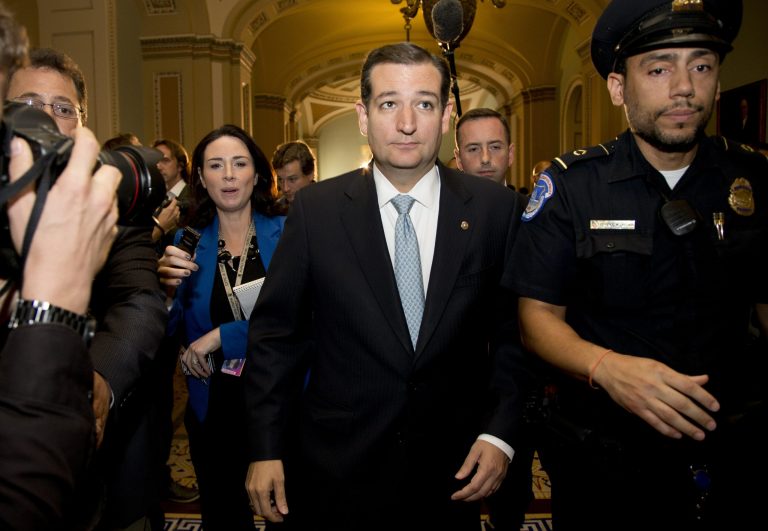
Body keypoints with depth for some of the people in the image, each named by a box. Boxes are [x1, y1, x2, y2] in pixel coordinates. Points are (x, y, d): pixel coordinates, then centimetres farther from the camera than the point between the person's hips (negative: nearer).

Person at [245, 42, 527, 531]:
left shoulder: (496, 209, -6)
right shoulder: (315, 209, -7)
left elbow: (513, 330, 1)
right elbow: (276, 332, -3)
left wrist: (500, 434, -6)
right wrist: (266, 449, -3)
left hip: (452, 472, 1)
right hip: (336, 470, 0)